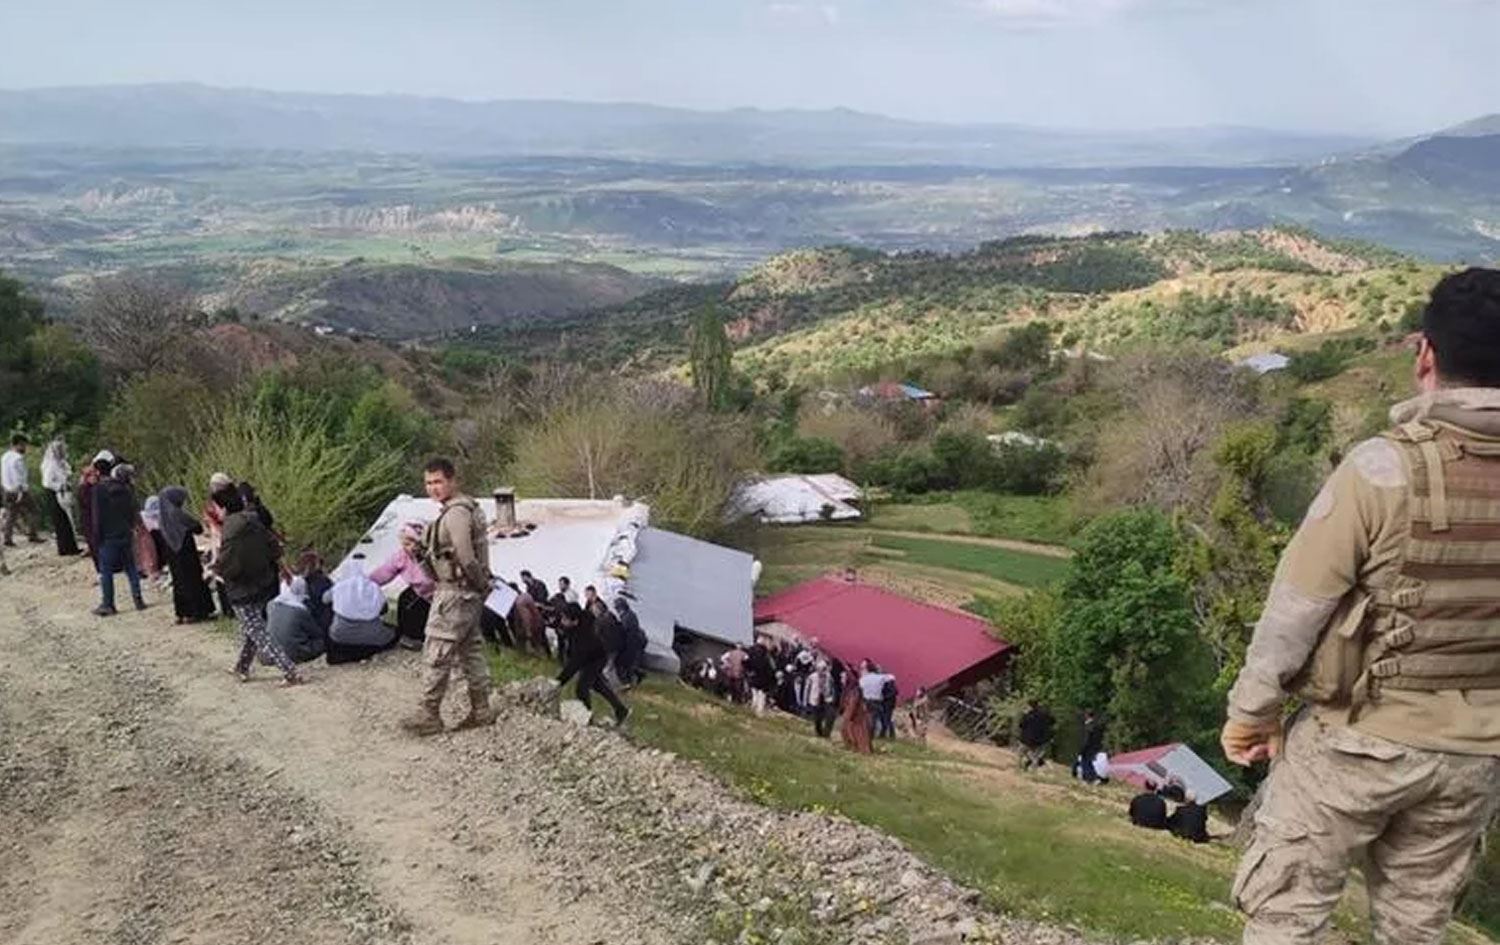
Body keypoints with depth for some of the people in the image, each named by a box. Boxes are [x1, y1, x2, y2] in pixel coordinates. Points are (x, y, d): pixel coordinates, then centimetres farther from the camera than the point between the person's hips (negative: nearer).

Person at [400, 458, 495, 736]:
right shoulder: (468, 507, 15)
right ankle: (481, 710, 21)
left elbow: (465, 557, -24)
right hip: (469, 594, 10)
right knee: (471, 649, 14)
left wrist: (480, 583, -13)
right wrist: (420, 549, 7)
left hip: (454, 592, -10)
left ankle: (428, 715, 3)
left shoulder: (456, 513, -18)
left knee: (436, 653, -3)